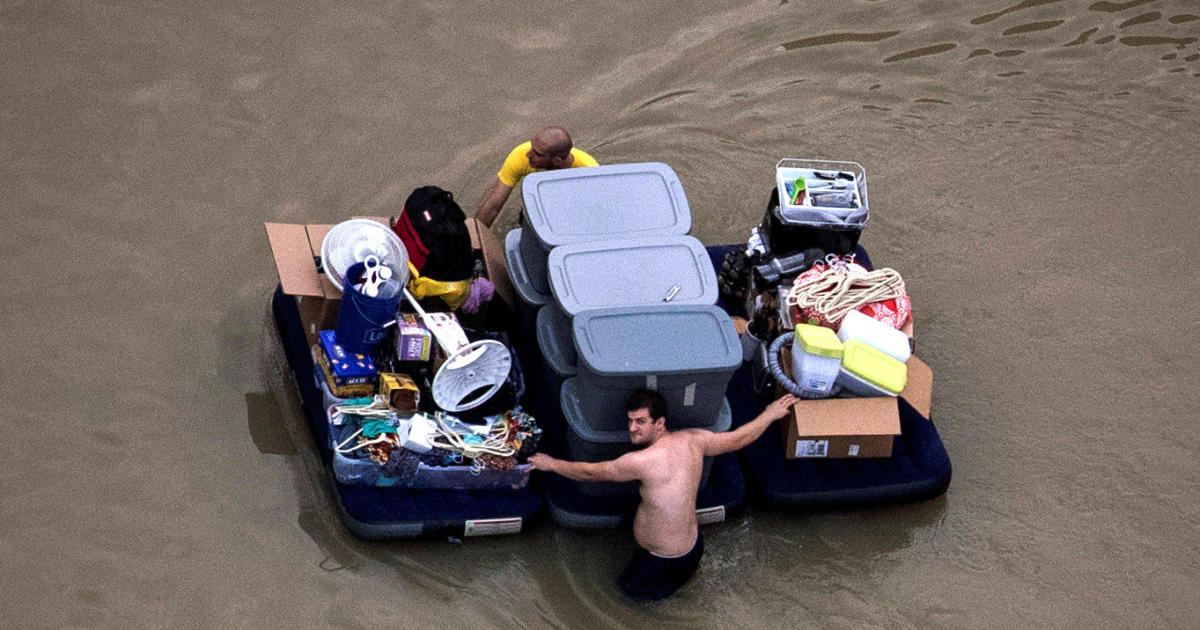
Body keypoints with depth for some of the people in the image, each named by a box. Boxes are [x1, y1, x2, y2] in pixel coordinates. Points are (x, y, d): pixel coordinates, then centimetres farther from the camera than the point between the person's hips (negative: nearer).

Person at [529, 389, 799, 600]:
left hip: (668, 564, -6)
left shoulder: (643, 461, -31)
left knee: (630, 586, 23)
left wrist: (552, 464, -1)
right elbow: (738, 439, 3)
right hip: (693, 545, 6)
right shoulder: (693, 440, -12)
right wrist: (770, 414, 20)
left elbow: (590, 472, -17)